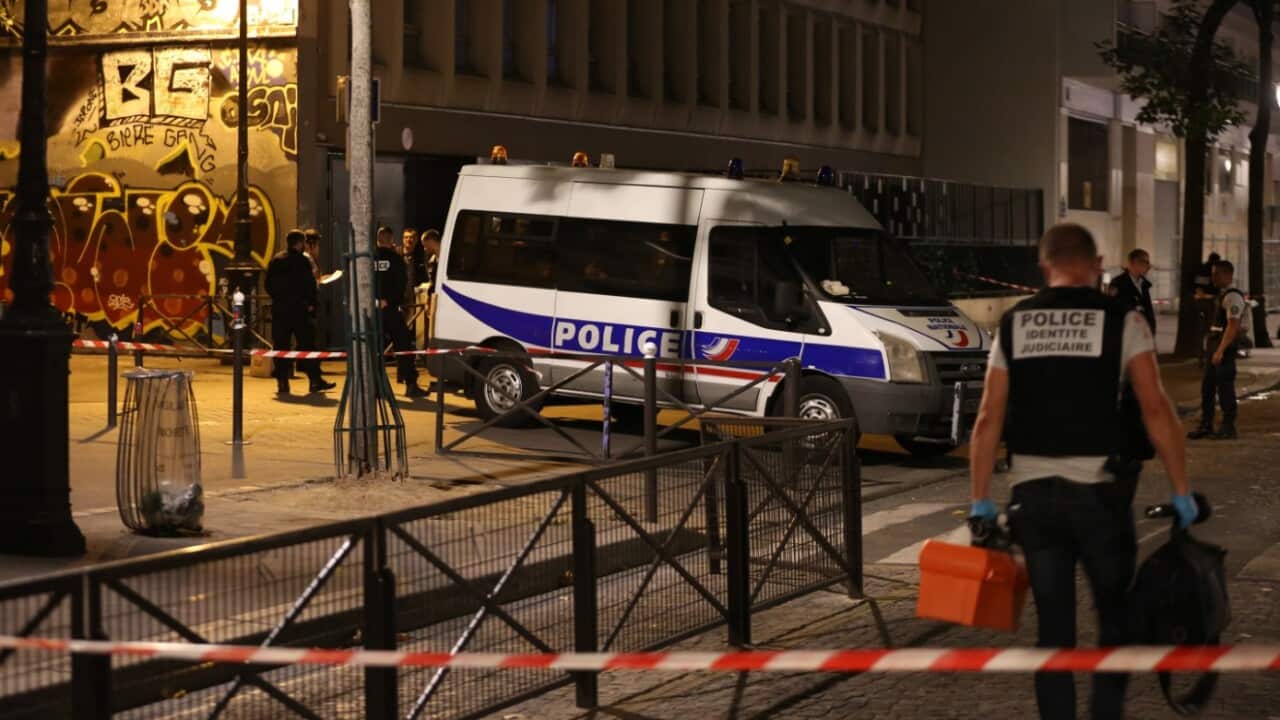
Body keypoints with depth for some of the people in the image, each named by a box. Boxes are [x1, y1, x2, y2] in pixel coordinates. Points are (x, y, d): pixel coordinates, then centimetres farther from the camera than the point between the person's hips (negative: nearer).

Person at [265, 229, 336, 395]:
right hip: (299, 310, -4)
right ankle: (315, 380, 4)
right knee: (307, 344, 2)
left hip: (279, 310, 5)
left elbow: (268, 286, 12)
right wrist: (311, 304, -5)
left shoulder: (275, 261, 9)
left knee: (280, 345, 5)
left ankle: (282, 382, 2)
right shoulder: (302, 261, -8)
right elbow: (310, 286, -13)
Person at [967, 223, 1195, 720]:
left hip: (1033, 492, 3)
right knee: (1116, 616, 15)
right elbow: (1155, 410, -10)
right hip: (1100, 491, -2)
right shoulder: (1121, 321, -2)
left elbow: (988, 421, 4)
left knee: (1053, 627, 11)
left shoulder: (1013, 325, 6)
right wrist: (1181, 491, -4)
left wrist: (981, 501, 9)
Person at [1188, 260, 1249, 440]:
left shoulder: (1233, 296, -15)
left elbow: (1233, 325, -23)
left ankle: (1228, 428, 5)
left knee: (1225, 387, -3)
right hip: (1214, 344, 10)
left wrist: (1220, 351, -27)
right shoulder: (1222, 294, 15)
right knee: (1207, 386, 12)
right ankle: (1206, 425, 19)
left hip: (1225, 347, -10)